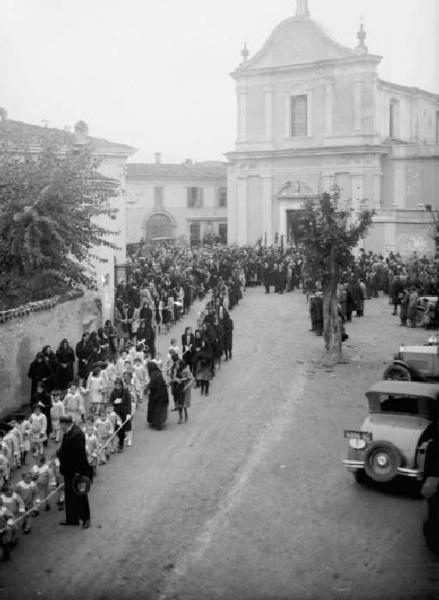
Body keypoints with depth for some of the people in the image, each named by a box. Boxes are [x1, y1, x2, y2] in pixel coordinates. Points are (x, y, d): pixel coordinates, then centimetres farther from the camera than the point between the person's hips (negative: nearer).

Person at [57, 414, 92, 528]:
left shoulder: (77, 434, -25)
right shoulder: (67, 433, 4)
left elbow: (80, 454, -24)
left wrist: (78, 472, -22)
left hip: (76, 471, -9)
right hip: (69, 471, 9)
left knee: (80, 496, 5)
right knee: (69, 495, 17)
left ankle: (85, 519, 21)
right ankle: (71, 519, 29)